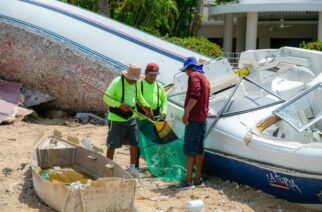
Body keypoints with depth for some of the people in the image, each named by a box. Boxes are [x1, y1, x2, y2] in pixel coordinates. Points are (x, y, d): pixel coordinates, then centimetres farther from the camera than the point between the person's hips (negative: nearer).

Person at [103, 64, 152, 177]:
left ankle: (132, 168, 21)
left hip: (131, 118, 6)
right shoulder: (117, 82, -17)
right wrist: (120, 105, -29)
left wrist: (146, 106, 16)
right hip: (116, 119, -6)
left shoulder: (136, 83, 4)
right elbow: (106, 98, -18)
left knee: (134, 143, 7)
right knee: (112, 145, 1)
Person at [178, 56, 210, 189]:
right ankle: (198, 179, 14)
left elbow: (195, 95, -24)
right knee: (199, 149, 11)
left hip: (194, 118, -9)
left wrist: (186, 112, -26)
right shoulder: (204, 78, 21)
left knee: (190, 150, -8)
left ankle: (188, 180, -9)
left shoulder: (194, 76, -8)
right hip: (203, 118, 9)